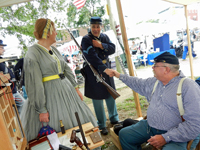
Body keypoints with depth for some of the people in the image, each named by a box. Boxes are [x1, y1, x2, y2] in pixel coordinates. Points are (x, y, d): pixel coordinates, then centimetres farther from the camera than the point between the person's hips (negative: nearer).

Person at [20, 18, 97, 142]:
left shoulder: (54, 50, 8)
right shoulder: (32, 55, -15)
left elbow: (67, 69, 13)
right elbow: (34, 85, -18)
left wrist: (76, 88, 9)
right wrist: (41, 110, -16)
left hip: (66, 92, 8)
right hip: (49, 96, -8)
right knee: (59, 133, 7)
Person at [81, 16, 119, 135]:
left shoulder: (104, 37, 10)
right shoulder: (86, 40, -10)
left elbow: (113, 49, 0)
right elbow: (92, 57, -21)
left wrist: (101, 45, -16)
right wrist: (104, 68, -29)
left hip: (106, 69, 6)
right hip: (94, 72, -5)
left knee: (111, 95, 13)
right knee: (98, 99, 3)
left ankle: (114, 119, 34)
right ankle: (102, 125, 20)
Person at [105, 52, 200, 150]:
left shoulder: (188, 87, -18)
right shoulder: (154, 82, 4)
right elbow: (139, 84, 23)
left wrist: (166, 138, -23)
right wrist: (119, 75, 23)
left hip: (174, 135, -6)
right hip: (149, 126, 6)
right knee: (124, 134, 3)